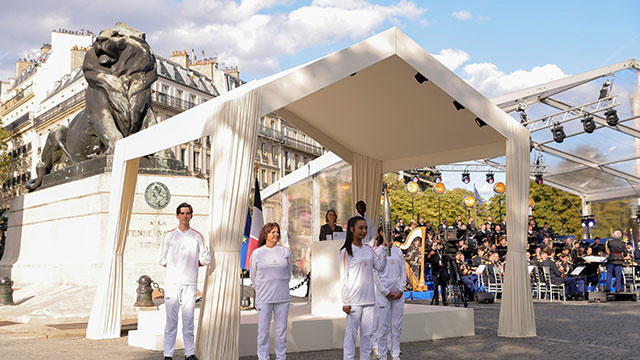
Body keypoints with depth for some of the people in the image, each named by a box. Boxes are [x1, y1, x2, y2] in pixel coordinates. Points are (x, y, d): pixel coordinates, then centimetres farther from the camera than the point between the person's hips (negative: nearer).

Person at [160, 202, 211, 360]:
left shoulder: (198, 236, 9)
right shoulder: (169, 235, 7)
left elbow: (206, 258, 12)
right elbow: (162, 259, 11)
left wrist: (192, 265, 5)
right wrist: (174, 267, 4)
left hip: (190, 282, 1)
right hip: (172, 282, -1)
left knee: (189, 319, 4)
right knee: (171, 319, -1)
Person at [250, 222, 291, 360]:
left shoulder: (285, 252, 5)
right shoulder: (256, 253, 1)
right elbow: (253, 277, 9)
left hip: (282, 297, 1)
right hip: (264, 298, -1)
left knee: (281, 330, 6)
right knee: (263, 330, 2)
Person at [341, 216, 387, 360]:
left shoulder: (368, 249, 11)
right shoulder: (346, 251, -7)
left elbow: (380, 267, 9)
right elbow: (343, 278, -8)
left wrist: (385, 248, 0)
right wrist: (345, 302, -12)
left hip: (369, 299, 6)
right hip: (354, 300, -6)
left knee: (367, 333, 11)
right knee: (351, 333, -1)